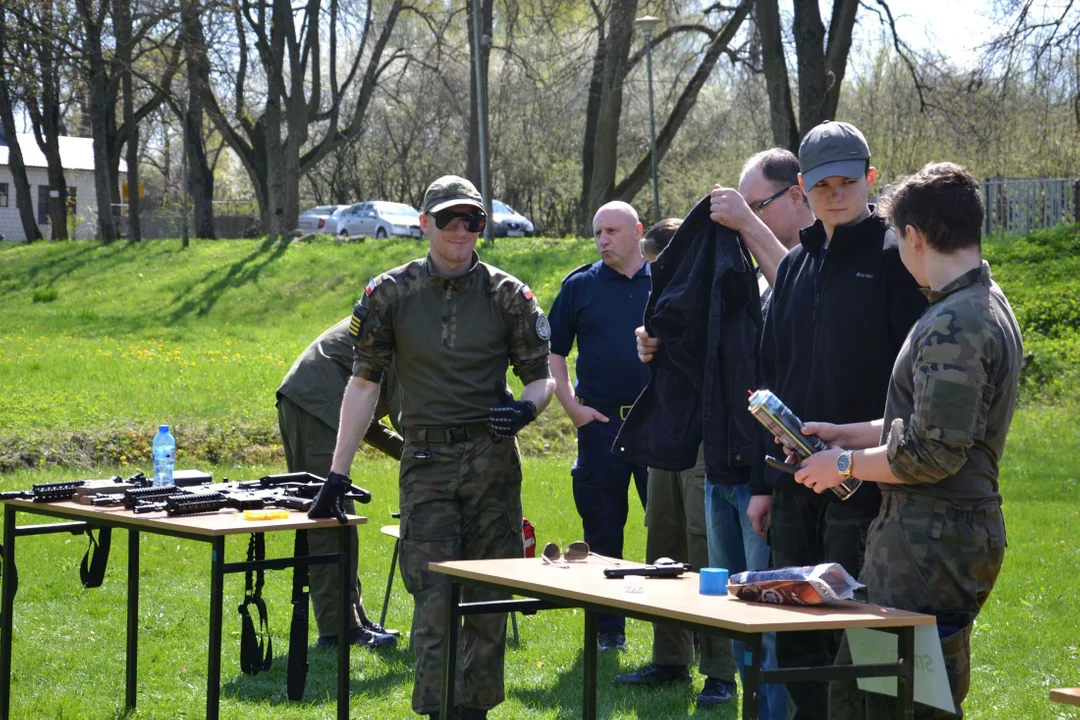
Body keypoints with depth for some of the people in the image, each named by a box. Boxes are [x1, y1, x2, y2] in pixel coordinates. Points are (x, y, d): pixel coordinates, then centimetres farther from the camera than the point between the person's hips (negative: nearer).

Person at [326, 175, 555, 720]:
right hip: (426, 464, -1)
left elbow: (541, 376, 9)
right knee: (435, 598, -8)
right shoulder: (392, 294, 4)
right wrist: (338, 472, 4)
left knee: (489, 599, 4)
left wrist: (527, 407, -15)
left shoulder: (507, 295, 4)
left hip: (493, 459, 1)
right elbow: (364, 383, 6)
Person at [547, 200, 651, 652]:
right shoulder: (580, 286, 5)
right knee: (602, 532, 4)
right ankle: (608, 629, 12)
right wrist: (572, 406, 1)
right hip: (601, 423, 0)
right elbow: (553, 351, 10)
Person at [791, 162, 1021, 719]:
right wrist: (846, 434, 21)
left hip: (934, 542, -11)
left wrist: (846, 465, -9)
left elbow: (934, 453, -23)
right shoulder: (987, 307, 15)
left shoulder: (953, 325, -20)